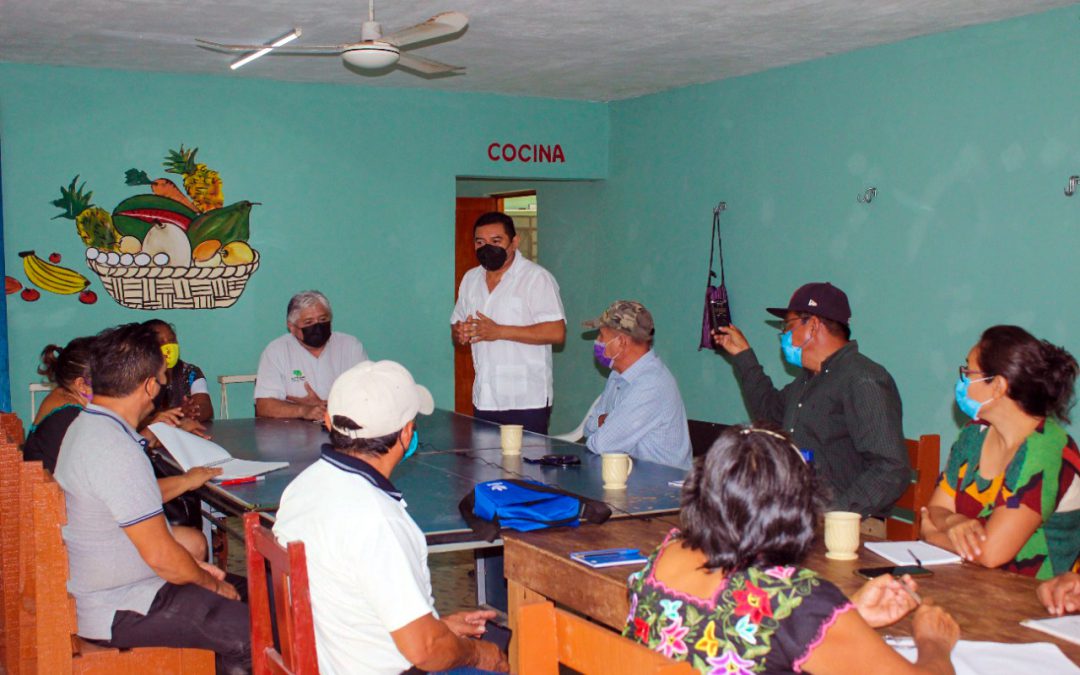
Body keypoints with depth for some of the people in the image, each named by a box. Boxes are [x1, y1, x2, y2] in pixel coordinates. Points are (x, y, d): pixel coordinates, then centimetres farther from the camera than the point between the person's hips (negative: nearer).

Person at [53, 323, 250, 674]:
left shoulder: (85, 426, 9)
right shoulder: (116, 450, -25)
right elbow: (160, 554, -23)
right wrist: (213, 584, -7)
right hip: (119, 613, -10)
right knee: (257, 632, -16)